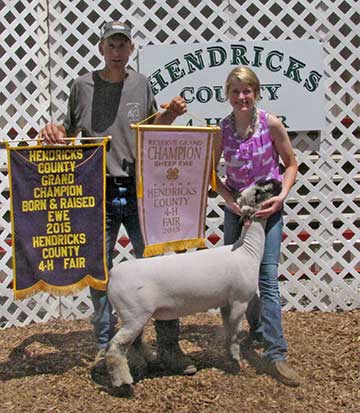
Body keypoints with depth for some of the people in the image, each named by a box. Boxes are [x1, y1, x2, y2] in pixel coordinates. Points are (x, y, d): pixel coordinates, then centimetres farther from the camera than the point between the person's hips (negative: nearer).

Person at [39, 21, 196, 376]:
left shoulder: (141, 84, 6)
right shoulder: (83, 86, 3)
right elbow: (69, 132, 13)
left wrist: (170, 115, -3)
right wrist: (53, 131, -8)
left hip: (139, 191, 1)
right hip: (98, 193, 0)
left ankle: (168, 346, 11)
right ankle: (105, 345, 24)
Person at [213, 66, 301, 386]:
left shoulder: (271, 124, -11)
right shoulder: (222, 129, -6)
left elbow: (291, 164, -2)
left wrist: (282, 195, -16)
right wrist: (230, 199, -11)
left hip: (268, 207, -3)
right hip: (236, 207, 3)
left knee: (268, 277, -11)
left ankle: (275, 354, -8)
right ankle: (258, 329, 36)